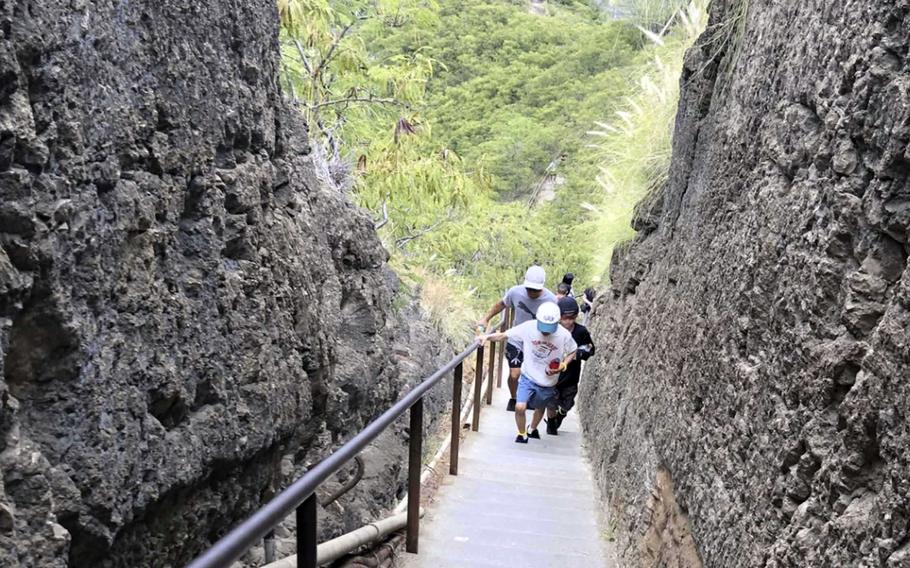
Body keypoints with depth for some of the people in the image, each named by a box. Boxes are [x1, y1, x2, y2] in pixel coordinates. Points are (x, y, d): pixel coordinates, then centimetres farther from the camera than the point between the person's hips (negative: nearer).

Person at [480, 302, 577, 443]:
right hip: (528, 377, -1)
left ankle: (532, 429, 57)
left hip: (548, 382, 1)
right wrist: (488, 337, -28)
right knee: (520, 407, -17)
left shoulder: (564, 335, -18)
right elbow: (504, 335, -13)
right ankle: (522, 434, 14)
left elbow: (572, 352, -1)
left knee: (540, 408, 23)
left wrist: (563, 365, -18)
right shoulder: (528, 327, -20)